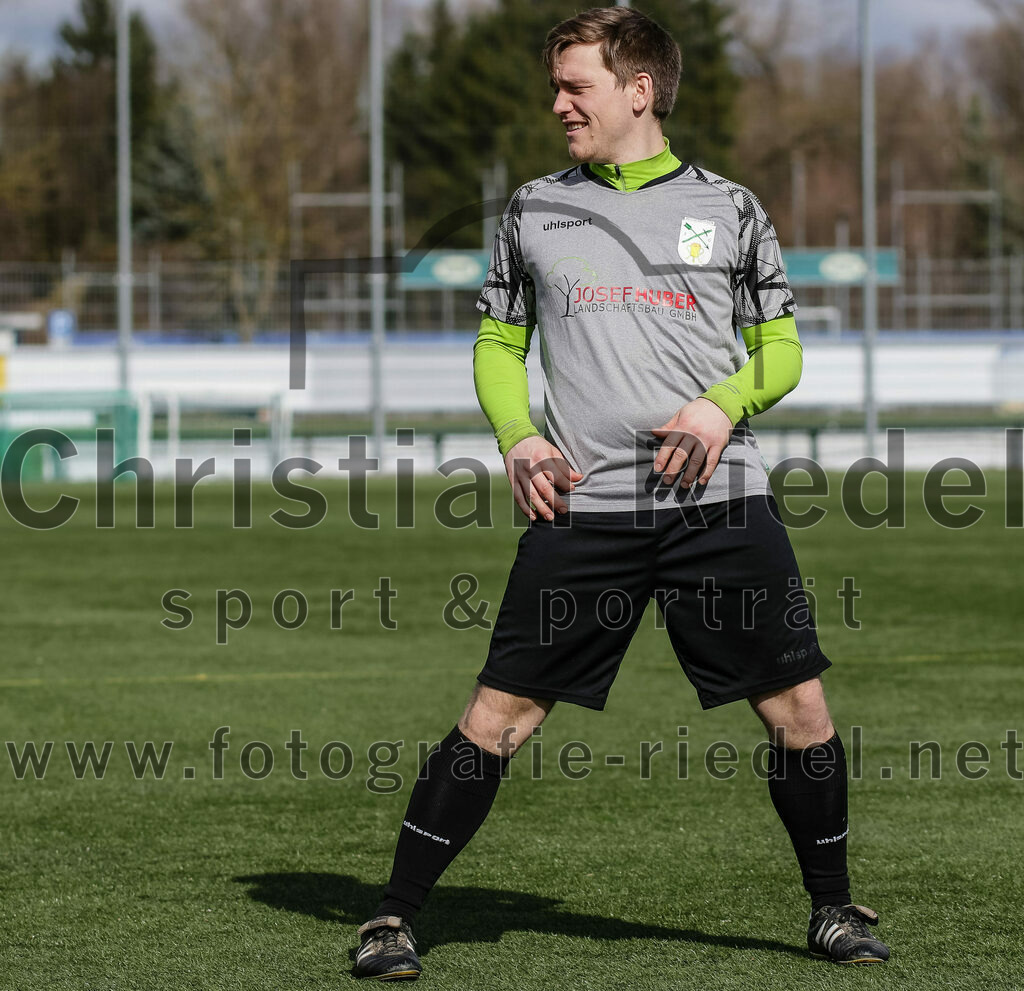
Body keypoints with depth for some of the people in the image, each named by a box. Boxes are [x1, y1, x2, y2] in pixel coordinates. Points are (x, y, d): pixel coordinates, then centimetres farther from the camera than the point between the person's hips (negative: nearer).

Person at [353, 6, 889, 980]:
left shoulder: (728, 209, 9)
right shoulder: (533, 211, 12)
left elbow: (780, 347, 12)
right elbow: (498, 342, 18)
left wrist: (726, 405, -9)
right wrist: (518, 437, -1)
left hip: (719, 500, 0)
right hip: (581, 507, 0)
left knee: (798, 707, -1)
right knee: (500, 713, -5)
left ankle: (831, 907, 19)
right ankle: (395, 914, 3)